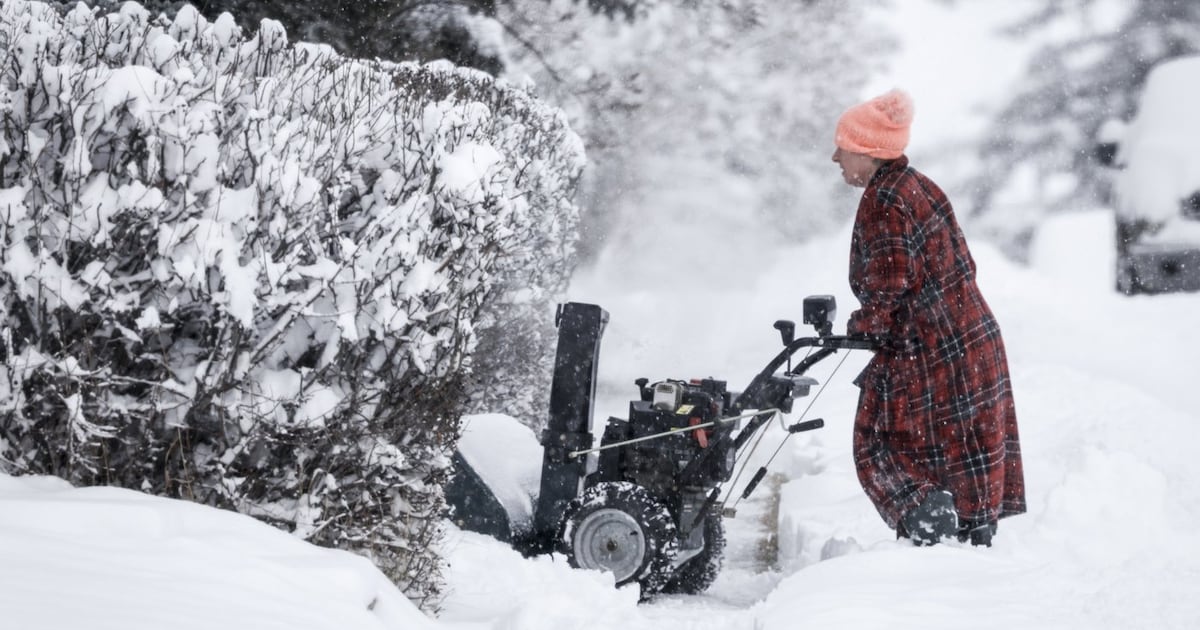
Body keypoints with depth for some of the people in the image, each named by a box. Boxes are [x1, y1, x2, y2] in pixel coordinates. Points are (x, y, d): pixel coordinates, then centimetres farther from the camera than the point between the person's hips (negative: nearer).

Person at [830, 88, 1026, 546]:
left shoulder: (883, 202, -17)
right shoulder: (921, 188, 12)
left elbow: (889, 282, -21)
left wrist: (865, 325, -2)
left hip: (926, 351, -9)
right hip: (976, 339, 9)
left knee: (880, 440, 3)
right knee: (967, 443, 15)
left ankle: (922, 505, -17)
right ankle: (977, 532, 21)